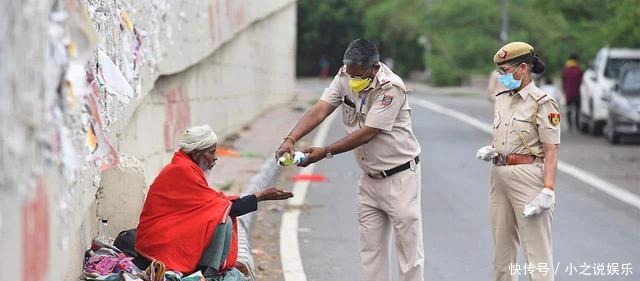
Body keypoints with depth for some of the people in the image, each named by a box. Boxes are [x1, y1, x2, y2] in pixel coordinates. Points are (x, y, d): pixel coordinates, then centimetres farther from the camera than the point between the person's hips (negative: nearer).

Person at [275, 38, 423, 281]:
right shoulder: (345, 77, -3)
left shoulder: (391, 87, -22)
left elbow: (367, 133, -24)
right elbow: (319, 110, -12)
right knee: (370, 249, 9)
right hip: (369, 177, 7)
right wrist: (290, 139, -27)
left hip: (399, 176, -7)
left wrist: (326, 152, -25)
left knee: (408, 246, -2)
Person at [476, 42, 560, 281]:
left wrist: (548, 190, -22)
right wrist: (490, 151, 2)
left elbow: (551, 151, -13)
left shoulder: (542, 103, -9)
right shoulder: (501, 99, 13)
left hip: (528, 176, -8)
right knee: (502, 247, 12)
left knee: (537, 249, -7)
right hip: (499, 177, 8)